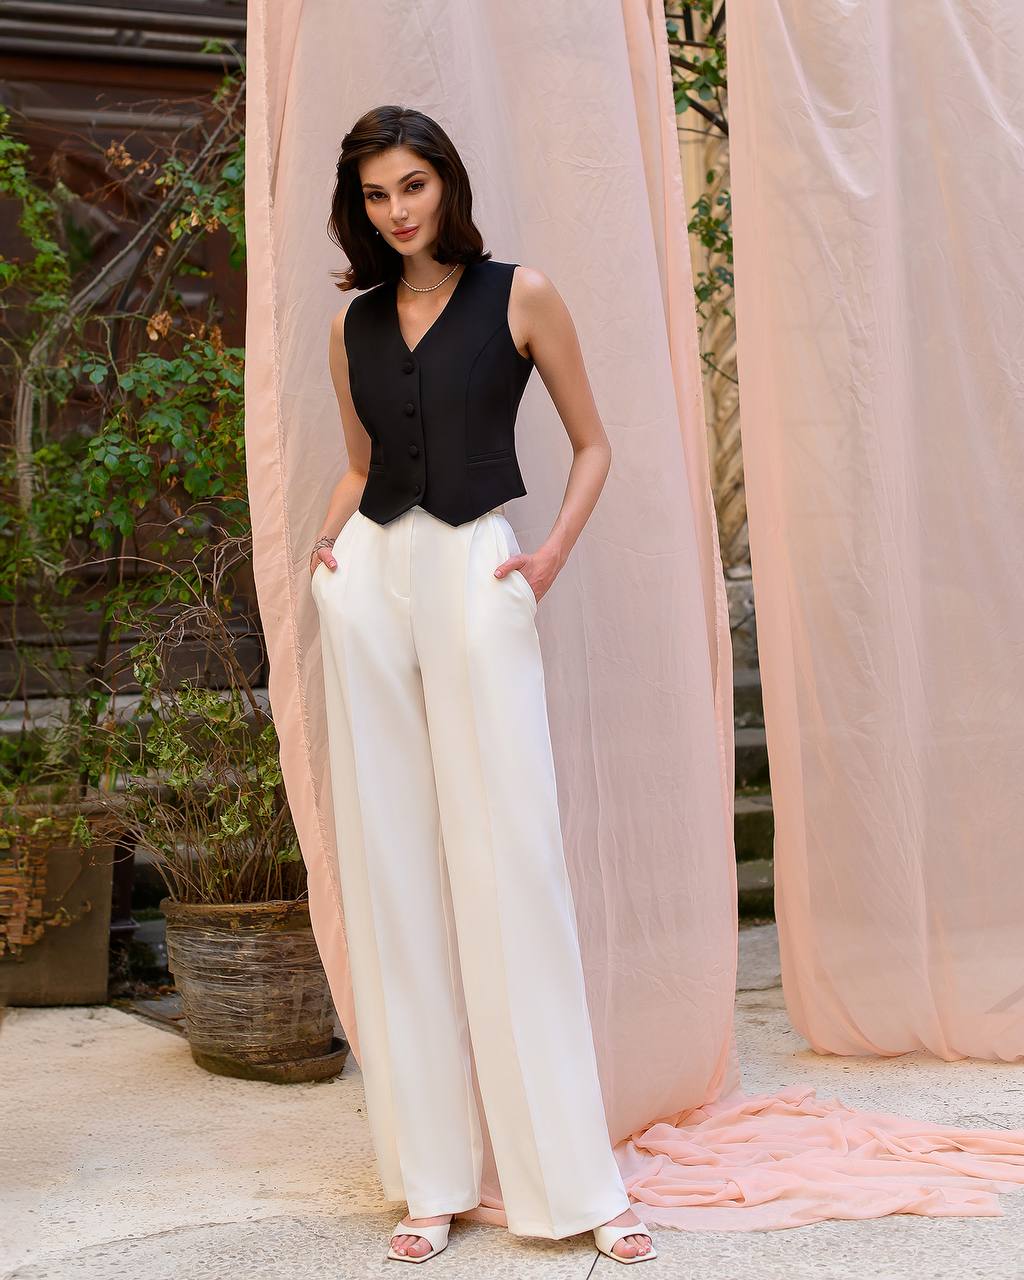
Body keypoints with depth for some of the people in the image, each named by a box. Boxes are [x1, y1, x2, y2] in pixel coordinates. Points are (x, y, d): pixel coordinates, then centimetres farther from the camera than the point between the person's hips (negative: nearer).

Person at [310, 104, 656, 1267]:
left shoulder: (520, 296, 4)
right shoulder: (354, 324, 15)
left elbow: (592, 444, 8)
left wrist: (553, 553, -7)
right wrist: (327, 538, 5)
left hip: (477, 576, -4)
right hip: (369, 583, 4)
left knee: (509, 863, -6)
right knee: (391, 866, 3)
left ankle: (572, 1178, 2)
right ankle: (432, 1176, 10)